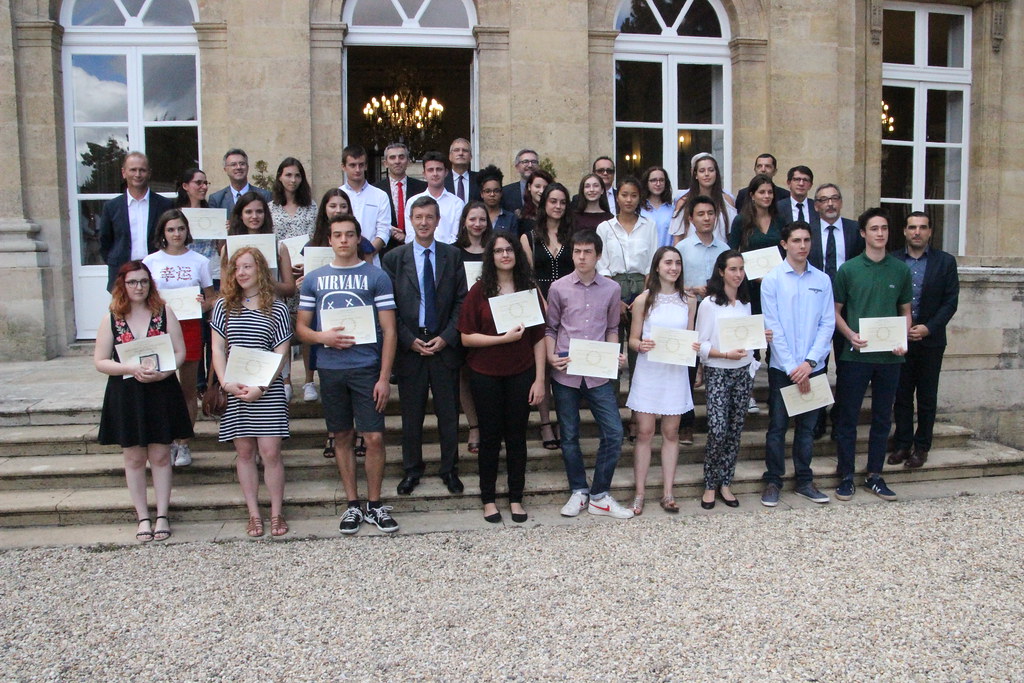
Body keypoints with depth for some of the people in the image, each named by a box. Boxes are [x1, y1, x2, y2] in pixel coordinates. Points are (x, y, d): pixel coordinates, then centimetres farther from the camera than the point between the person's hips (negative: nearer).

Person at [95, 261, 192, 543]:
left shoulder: (164, 313, 2)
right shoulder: (111, 319, 1)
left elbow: (180, 352, 0)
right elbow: (100, 361, -1)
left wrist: (162, 373, -18)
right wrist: (131, 368, -18)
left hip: (161, 392, 0)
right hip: (125, 396, 0)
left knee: (160, 456, 6)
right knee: (134, 458, 8)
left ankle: (162, 516, 16)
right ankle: (142, 517, 18)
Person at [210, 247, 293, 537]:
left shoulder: (277, 309, 1)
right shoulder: (224, 306, 7)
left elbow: (281, 355, -3)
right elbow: (218, 349, 4)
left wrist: (261, 388, -13)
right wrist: (226, 383, -11)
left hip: (268, 392, -2)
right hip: (234, 392, 2)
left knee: (270, 452, -3)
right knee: (244, 452, 7)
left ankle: (276, 513, 11)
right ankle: (254, 514, 17)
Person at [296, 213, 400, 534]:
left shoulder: (376, 276, 1)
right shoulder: (314, 279, 9)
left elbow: (389, 331, -2)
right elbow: (301, 327, 11)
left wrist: (384, 377, -8)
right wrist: (322, 337, -12)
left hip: (367, 368, -2)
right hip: (330, 369, 3)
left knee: (374, 437, -3)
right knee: (342, 437, 10)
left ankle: (374, 505, 14)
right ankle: (353, 505, 22)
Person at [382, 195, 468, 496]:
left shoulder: (453, 256, 4)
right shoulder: (394, 258, 2)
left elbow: (461, 301, 2)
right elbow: (389, 306, 1)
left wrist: (447, 337, -8)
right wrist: (409, 340, -9)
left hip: (444, 345, 1)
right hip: (409, 346, 0)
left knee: (449, 412, 7)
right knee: (411, 413, 8)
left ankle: (450, 469, 22)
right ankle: (411, 469, 23)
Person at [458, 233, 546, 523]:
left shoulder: (529, 289, 2)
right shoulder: (479, 290, -3)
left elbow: (539, 338, 1)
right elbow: (466, 337, -7)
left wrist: (539, 379, -4)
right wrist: (504, 338, -18)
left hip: (521, 374, 1)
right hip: (485, 375, -1)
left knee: (517, 436, 8)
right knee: (490, 436, 8)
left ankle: (516, 498, 22)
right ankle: (488, 499, 21)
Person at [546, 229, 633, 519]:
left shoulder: (611, 289, 4)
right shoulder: (558, 287, 0)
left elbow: (612, 329, 13)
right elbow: (550, 328, 6)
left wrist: (616, 355, -3)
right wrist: (551, 357, -9)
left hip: (599, 373, 1)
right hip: (566, 373, -1)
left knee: (614, 433, -2)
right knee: (569, 436, 7)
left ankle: (599, 495, 14)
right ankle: (578, 492, 25)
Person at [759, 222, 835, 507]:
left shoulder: (822, 280, 5)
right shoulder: (772, 279, -3)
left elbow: (828, 323, 2)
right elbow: (773, 326, -7)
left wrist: (810, 361, -10)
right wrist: (792, 368, -11)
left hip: (813, 367, 3)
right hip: (782, 367, -2)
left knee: (807, 427, 12)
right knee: (777, 427, 4)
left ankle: (804, 481, 23)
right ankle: (772, 481, 15)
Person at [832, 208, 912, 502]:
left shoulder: (901, 270, 7)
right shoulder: (848, 269, 0)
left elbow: (905, 311, 13)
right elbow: (835, 311, 3)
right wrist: (851, 335, -14)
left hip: (889, 356, 3)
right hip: (854, 355, -2)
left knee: (882, 418, 10)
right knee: (848, 417, 2)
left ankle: (875, 476, 22)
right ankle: (846, 477, 12)